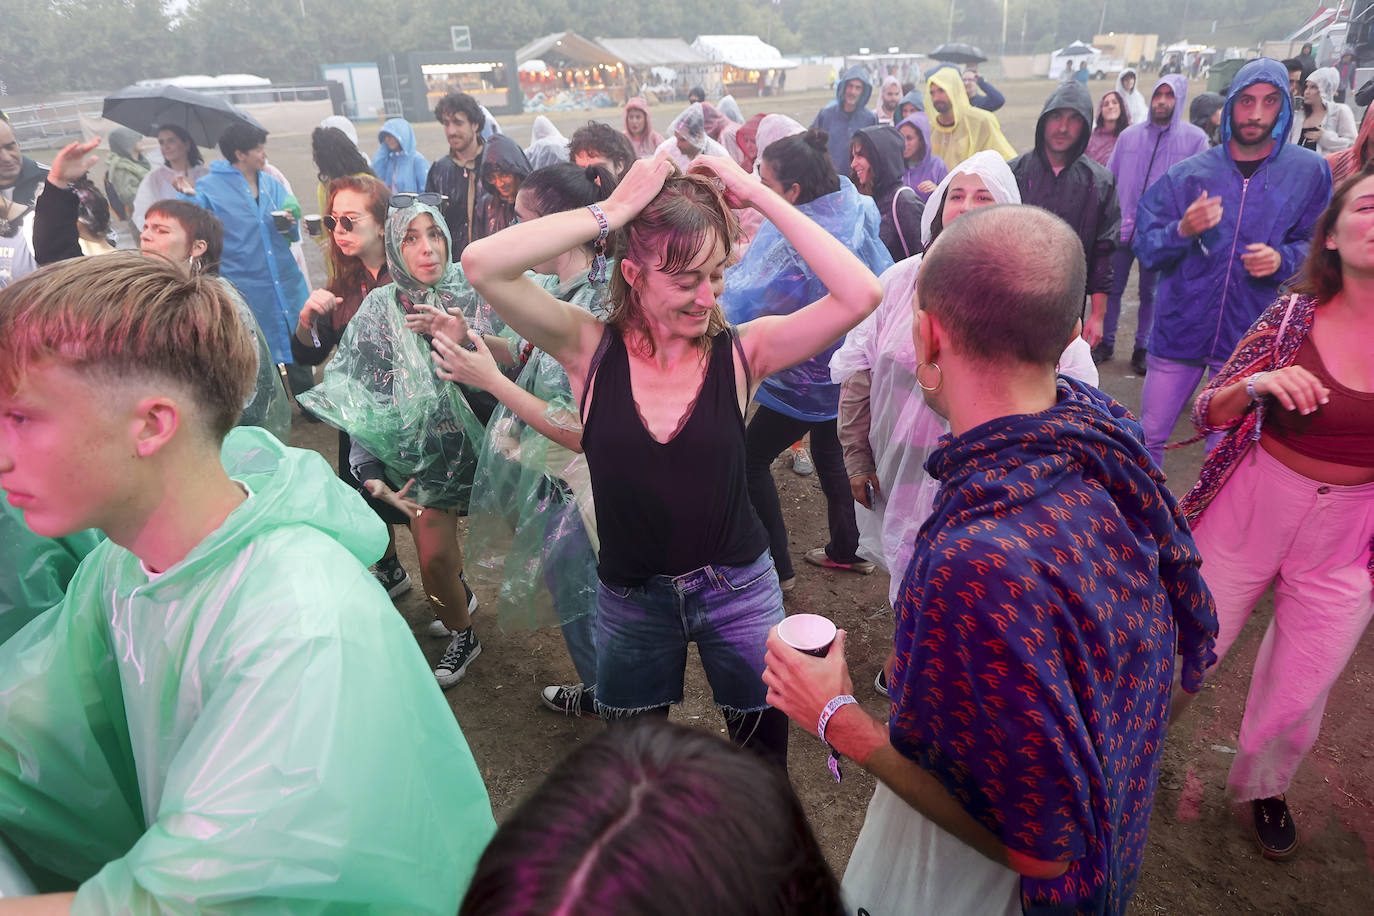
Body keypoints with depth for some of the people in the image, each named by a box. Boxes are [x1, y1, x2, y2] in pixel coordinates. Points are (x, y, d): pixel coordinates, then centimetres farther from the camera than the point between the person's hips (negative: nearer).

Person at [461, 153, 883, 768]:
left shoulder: (740, 352, -13)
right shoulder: (591, 349, -12)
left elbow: (860, 294, -25)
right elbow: (482, 264, -25)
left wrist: (757, 195, -23)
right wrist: (613, 210, -26)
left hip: (738, 588, 0)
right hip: (629, 598, 1)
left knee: (763, 756, 21)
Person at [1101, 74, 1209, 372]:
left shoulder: (1195, 139, -1)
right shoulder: (1129, 135, 5)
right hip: (1122, 228, 2)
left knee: (1150, 293, 9)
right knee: (1112, 288, 7)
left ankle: (1143, 348, 21)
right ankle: (1106, 342, 22)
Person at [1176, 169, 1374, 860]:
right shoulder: (1294, 316, -9)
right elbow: (1207, 414, -7)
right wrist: (1256, 385, -27)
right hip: (1247, 515, -1)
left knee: (1297, 701, 14)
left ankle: (1263, 786, 44)